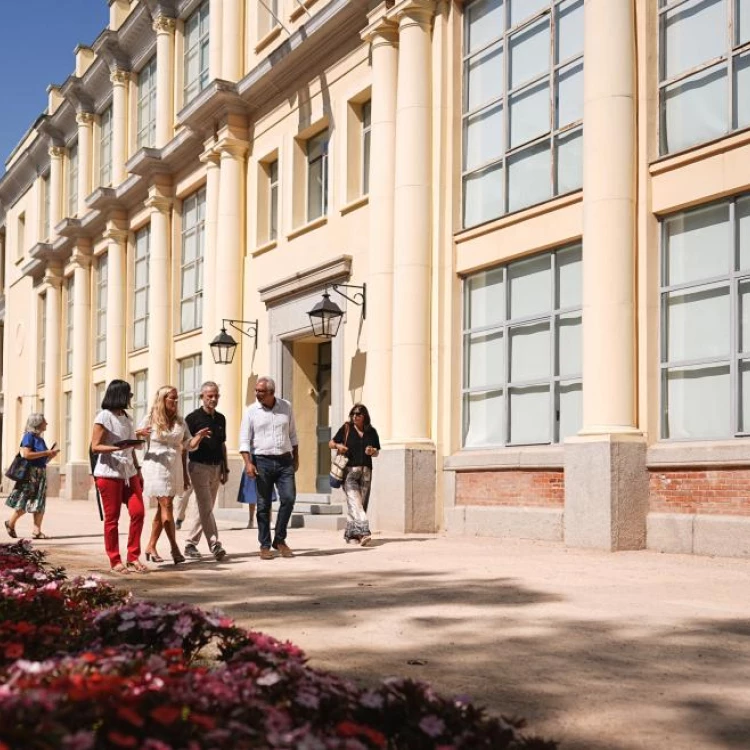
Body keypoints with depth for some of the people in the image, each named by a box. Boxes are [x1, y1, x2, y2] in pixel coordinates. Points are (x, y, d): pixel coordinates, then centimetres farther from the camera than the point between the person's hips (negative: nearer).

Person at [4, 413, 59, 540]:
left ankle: (37, 530, 3)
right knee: (24, 502, -3)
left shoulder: (40, 438, 16)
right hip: (30, 473, -8)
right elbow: (26, 454, -21)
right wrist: (46, 452, -18)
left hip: (40, 473, 8)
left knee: (40, 503, 3)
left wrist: (51, 455, 4)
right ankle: (10, 523, 16)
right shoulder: (29, 436, -8)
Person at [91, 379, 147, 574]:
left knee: (138, 512, -5)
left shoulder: (127, 417, 17)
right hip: (109, 473, -7)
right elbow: (95, 447, -9)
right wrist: (117, 448, -24)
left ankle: (133, 558, 3)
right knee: (112, 518, -1)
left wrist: (138, 470, 16)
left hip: (128, 472, 7)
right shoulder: (104, 417, -5)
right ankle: (115, 561, 6)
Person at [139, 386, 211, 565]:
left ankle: (151, 546, 19)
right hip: (156, 468, -5)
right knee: (167, 508, -9)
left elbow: (189, 445, 9)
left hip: (175, 469, 5)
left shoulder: (180, 421, 10)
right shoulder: (149, 420, -2)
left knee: (162, 508, 9)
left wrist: (199, 436, -10)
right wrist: (139, 434, -23)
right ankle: (174, 548, -5)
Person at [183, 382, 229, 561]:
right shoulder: (193, 418, -5)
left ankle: (191, 543, 19)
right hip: (199, 466, -6)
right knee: (206, 507, -12)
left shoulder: (221, 419, 12)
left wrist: (225, 468, 16)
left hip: (216, 467, 6)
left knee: (206, 508, 9)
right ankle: (215, 545, -17)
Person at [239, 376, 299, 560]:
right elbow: (244, 440, -2)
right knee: (263, 505, 1)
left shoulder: (286, 407, 7)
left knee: (289, 498, -9)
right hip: (262, 461, -2)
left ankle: (280, 539, 8)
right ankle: (265, 545, 10)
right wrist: (248, 463, -14)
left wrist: (296, 458, 14)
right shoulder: (251, 411, 0)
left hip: (284, 461, 2)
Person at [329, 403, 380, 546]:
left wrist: (372, 451, -5)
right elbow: (331, 443, 11)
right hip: (349, 470, -3)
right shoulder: (346, 428, 4)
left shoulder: (371, 432, 10)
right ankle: (363, 532, -25)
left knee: (362, 503, 3)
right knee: (354, 501, -16)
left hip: (365, 471, 3)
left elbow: (376, 452, 18)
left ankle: (351, 534, 13)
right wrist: (338, 445, -10)